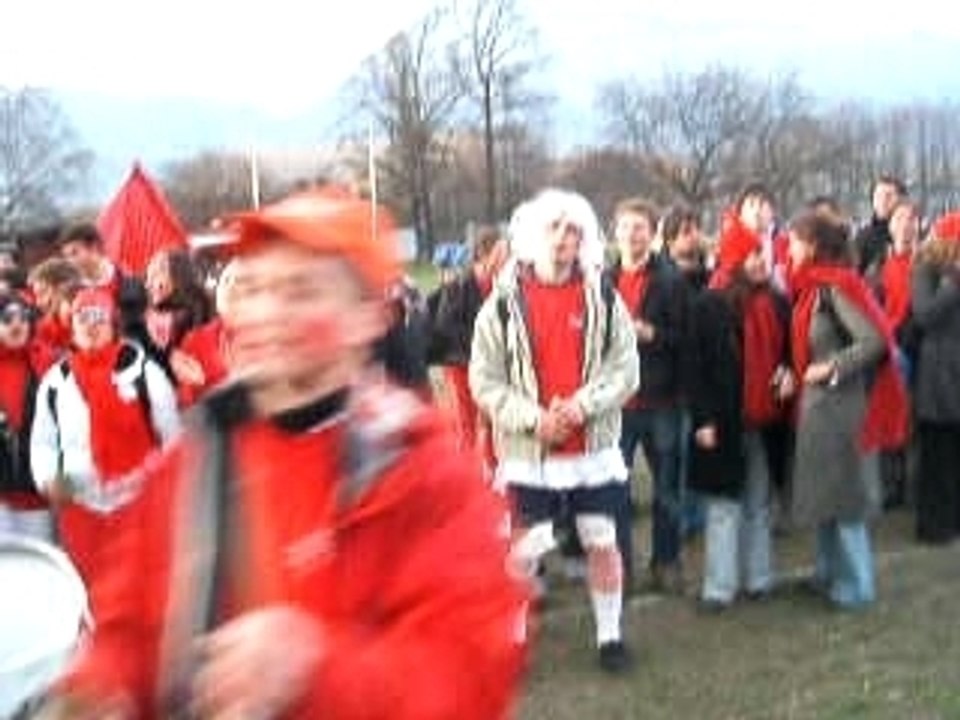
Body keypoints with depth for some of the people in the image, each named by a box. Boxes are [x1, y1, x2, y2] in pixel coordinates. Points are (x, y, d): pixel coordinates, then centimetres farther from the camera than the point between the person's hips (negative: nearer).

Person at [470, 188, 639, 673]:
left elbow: (625, 369, -1)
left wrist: (583, 405, -16)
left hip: (595, 448, 2)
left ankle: (610, 634, 27)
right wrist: (533, 418, -16)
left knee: (603, 543, 10)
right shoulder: (504, 302, -3)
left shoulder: (603, 298, 2)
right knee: (525, 550, 4)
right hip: (527, 450, -2)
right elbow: (485, 380, -5)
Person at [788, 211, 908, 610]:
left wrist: (832, 368, -20)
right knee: (825, 492, 16)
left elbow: (875, 340, -25)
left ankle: (855, 585, 14)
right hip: (820, 403, 9)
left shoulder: (836, 287, -18)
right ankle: (830, 573, 29)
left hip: (839, 405, -9)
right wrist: (797, 371, 2)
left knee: (842, 494, 2)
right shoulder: (815, 287, 8)